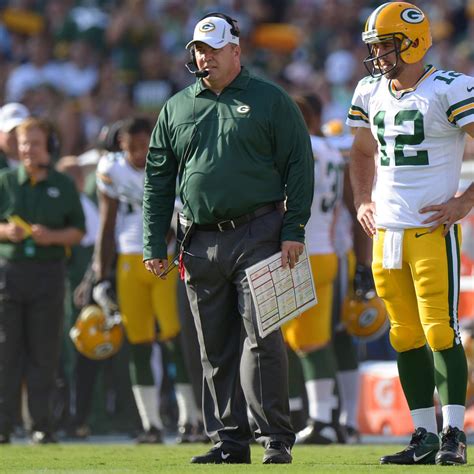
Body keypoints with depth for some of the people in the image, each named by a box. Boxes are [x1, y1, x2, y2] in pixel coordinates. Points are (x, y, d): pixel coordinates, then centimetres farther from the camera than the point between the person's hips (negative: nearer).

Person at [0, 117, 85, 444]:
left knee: (44, 352, 0)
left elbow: (78, 230, 6)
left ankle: (42, 425, 3)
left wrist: (53, 236, -12)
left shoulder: (64, 186, 8)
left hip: (48, 272, 0)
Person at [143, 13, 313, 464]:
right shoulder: (176, 108, 14)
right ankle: (229, 441, 13)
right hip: (200, 244, 4)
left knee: (261, 339, -10)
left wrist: (294, 230, -8)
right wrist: (154, 245, 8)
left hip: (257, 237, -4)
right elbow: (157, 181, 16)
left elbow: (299, 166, 1)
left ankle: (276, 440, -8)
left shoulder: (270, 100, 3)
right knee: (215, 350, 7)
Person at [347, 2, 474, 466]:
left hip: (433, 231, -6)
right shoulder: (370, 93, 11)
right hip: (386, 232, 7)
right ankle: (425, 435, 13)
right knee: (406, 336, 8)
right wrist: (362, 201, 15)